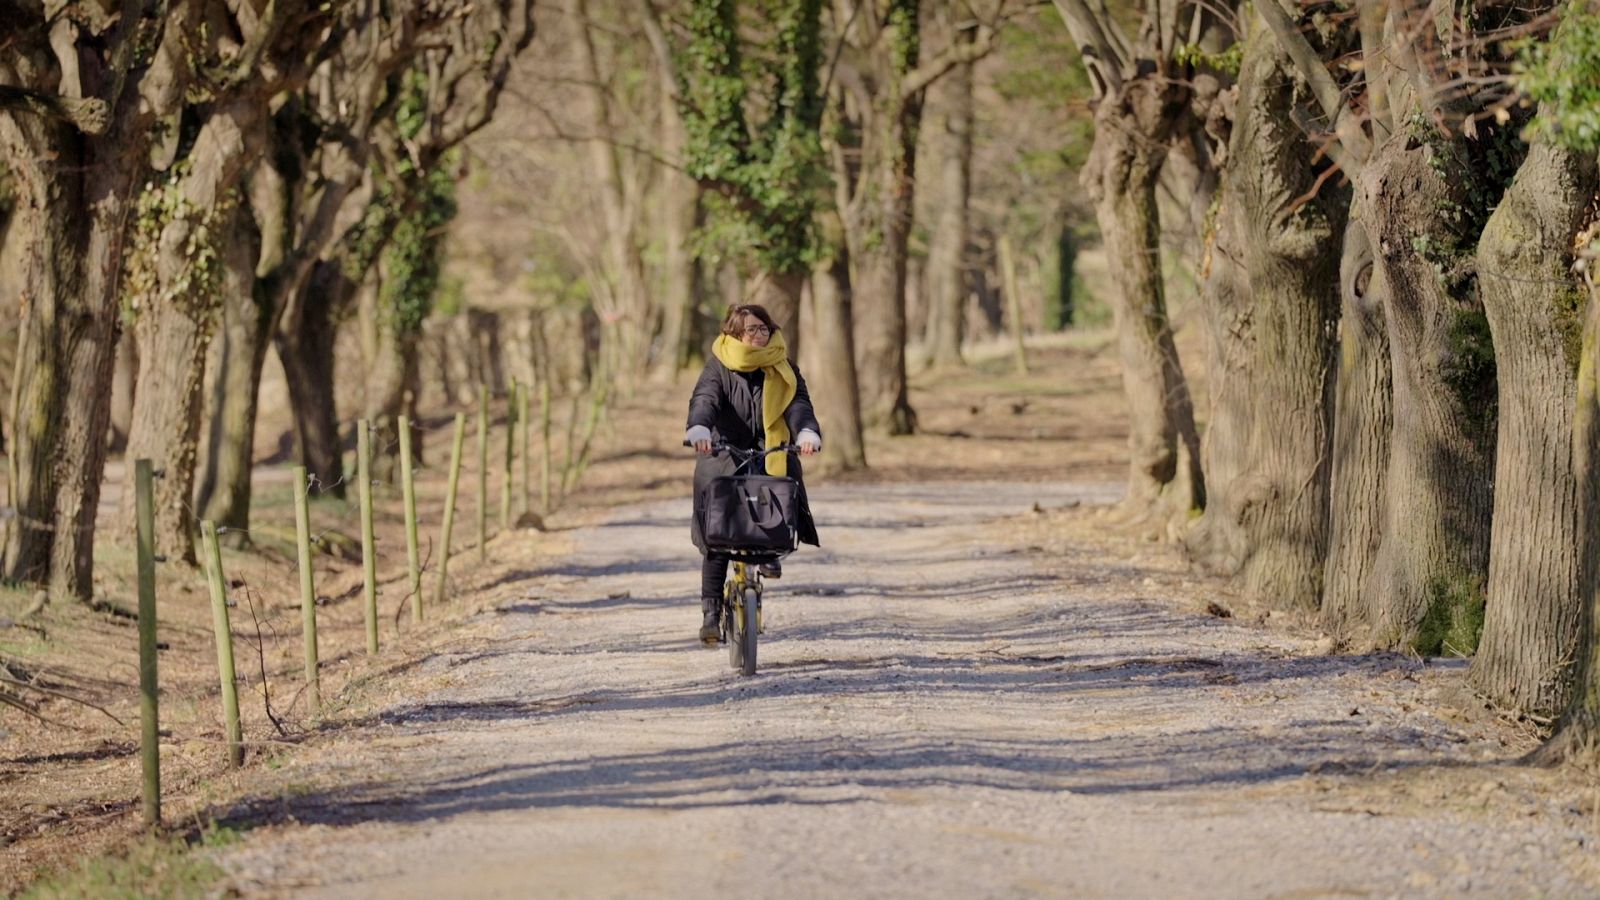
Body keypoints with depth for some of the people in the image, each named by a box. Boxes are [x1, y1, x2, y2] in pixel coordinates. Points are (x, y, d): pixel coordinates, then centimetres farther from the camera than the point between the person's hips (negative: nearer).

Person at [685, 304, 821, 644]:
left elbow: (799, 403, -8)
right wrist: (699, 429, -40)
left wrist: (807, 432, -31)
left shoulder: (783, 370, 6)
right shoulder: (720, 366, -1)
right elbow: (705, 398, -18)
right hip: (723, 462, -1)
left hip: (771, 459, 2)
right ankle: (710, 610, -1)